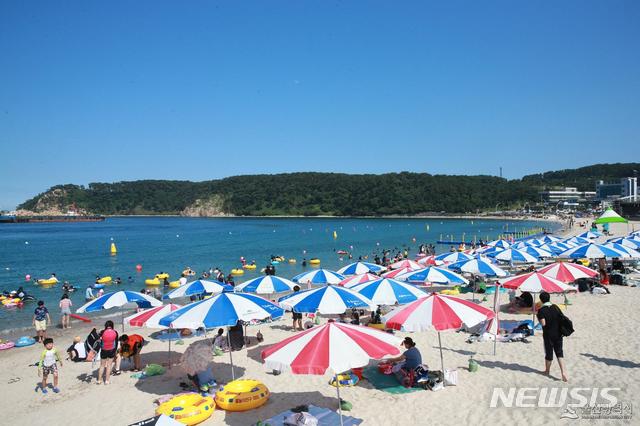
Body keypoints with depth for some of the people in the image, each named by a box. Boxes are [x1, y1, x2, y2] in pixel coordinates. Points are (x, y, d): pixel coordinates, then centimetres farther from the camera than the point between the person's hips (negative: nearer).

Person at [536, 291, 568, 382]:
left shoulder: (541, 310, -15)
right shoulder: (555, 307, 1)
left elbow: (543, 323, -21)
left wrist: (539, 318, -4)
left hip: (548, 335, -4)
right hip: (558, 334, 4)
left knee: (549, 353, 10)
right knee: (559, 353, 7)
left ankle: (547, 370, 28)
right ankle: (563, 372, -6)